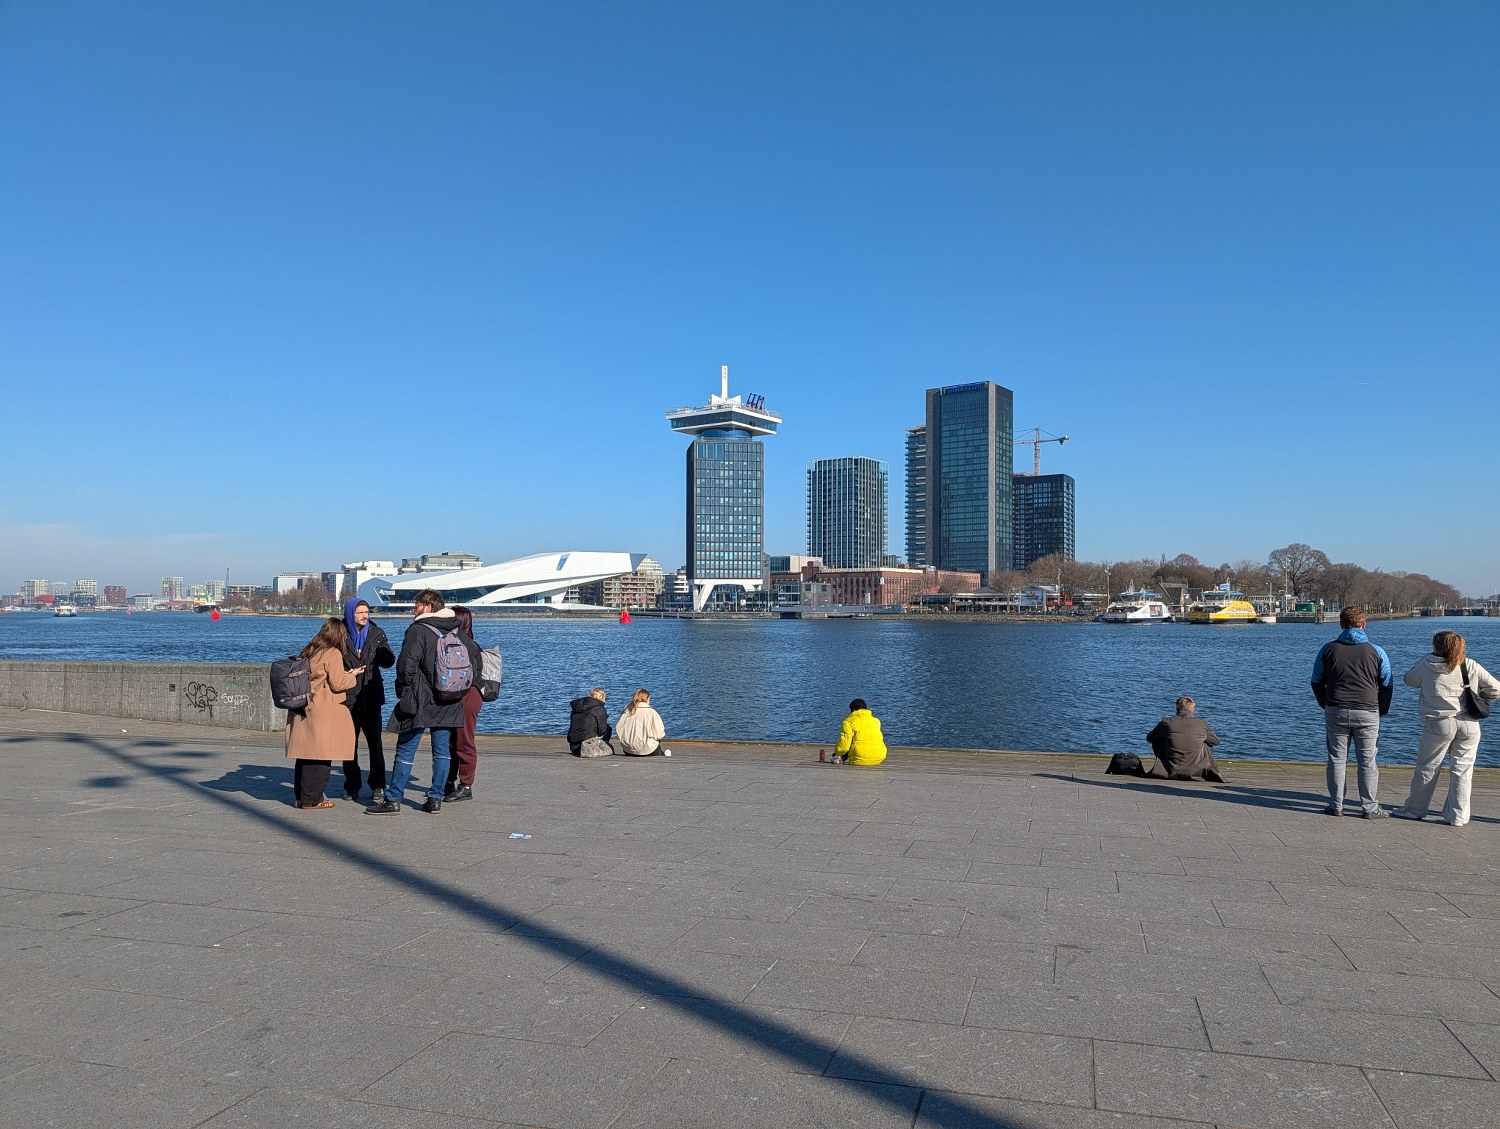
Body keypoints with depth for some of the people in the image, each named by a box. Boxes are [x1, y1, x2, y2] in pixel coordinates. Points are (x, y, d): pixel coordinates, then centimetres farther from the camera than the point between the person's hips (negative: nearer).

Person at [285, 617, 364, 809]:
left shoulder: (308, 651, 15)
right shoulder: (333, 653, -10)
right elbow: (338, 683, -12)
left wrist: (345, 674, 21)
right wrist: (353, 676, 6)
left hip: (303, 710, 8)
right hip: (322, 713, -8)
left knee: (305, 754, 13)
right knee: (320, 755, -2)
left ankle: (301, 796, 20)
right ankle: (312, 798, 1)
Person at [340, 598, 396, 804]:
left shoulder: (376, 633, 5)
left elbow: (388, 663, 2)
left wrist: (383, 651, -18)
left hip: (371, 696, 1)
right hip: (347, 697, 0)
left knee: (375, 741, -2)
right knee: (349, 743, 8)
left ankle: (377, 787, 5)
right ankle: (352, 786, 19)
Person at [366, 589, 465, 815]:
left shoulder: (418, 630, -10)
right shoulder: (456, 631, 10)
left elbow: (406, 666, -15)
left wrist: (403, 692, -1)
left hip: (420, 702, -6)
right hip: (448, 703, 6)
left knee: (405, 751, 1)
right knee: (442, 751, 8)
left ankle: (393, 800, 3)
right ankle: (436, 799, 10)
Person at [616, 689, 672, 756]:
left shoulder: (627, 711, 0)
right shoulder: (651, 713, -12)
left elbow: (618, 729, 5)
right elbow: (660, 734, -12)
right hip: (646, 750, -5)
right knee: (667, 752, 22)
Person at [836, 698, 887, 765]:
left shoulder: (848, 722, 0)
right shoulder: (876, 721, 14)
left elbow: (844, 745, -7)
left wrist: (837, 752, 18)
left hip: (859, 760, -2)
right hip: (878, 759, 2)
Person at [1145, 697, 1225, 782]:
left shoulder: (1166, 722, -5)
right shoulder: (1202, 723, -4)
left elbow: (1149, 738, 12)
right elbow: (1216, 741, 15)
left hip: (1172, 772, -1)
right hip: (1196, 772, 1)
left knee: (1157, 741, 21)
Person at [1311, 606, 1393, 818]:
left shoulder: (1328, 649, 3)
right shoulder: (1375, 651, 1)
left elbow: (1317, 682, 9)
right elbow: (1387, 685, 3)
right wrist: (1381, 710, 15)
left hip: (1335, 712, 1)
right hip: (1367, 713, -1)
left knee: (1337, 760, 8)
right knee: (1367, 761, 7)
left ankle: (1336, 806, 11)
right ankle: (1369, 808, 11)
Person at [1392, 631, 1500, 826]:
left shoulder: (1426, 666, -5)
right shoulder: (1471, 666, 0)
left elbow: (1408, 679, 13)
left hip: (1439, 723, -2)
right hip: (1469, 725, 2)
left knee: (1427, 767, 9)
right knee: (1462, 770, 8)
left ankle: (1415, 809, 20)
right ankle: (1457, 816, 11)